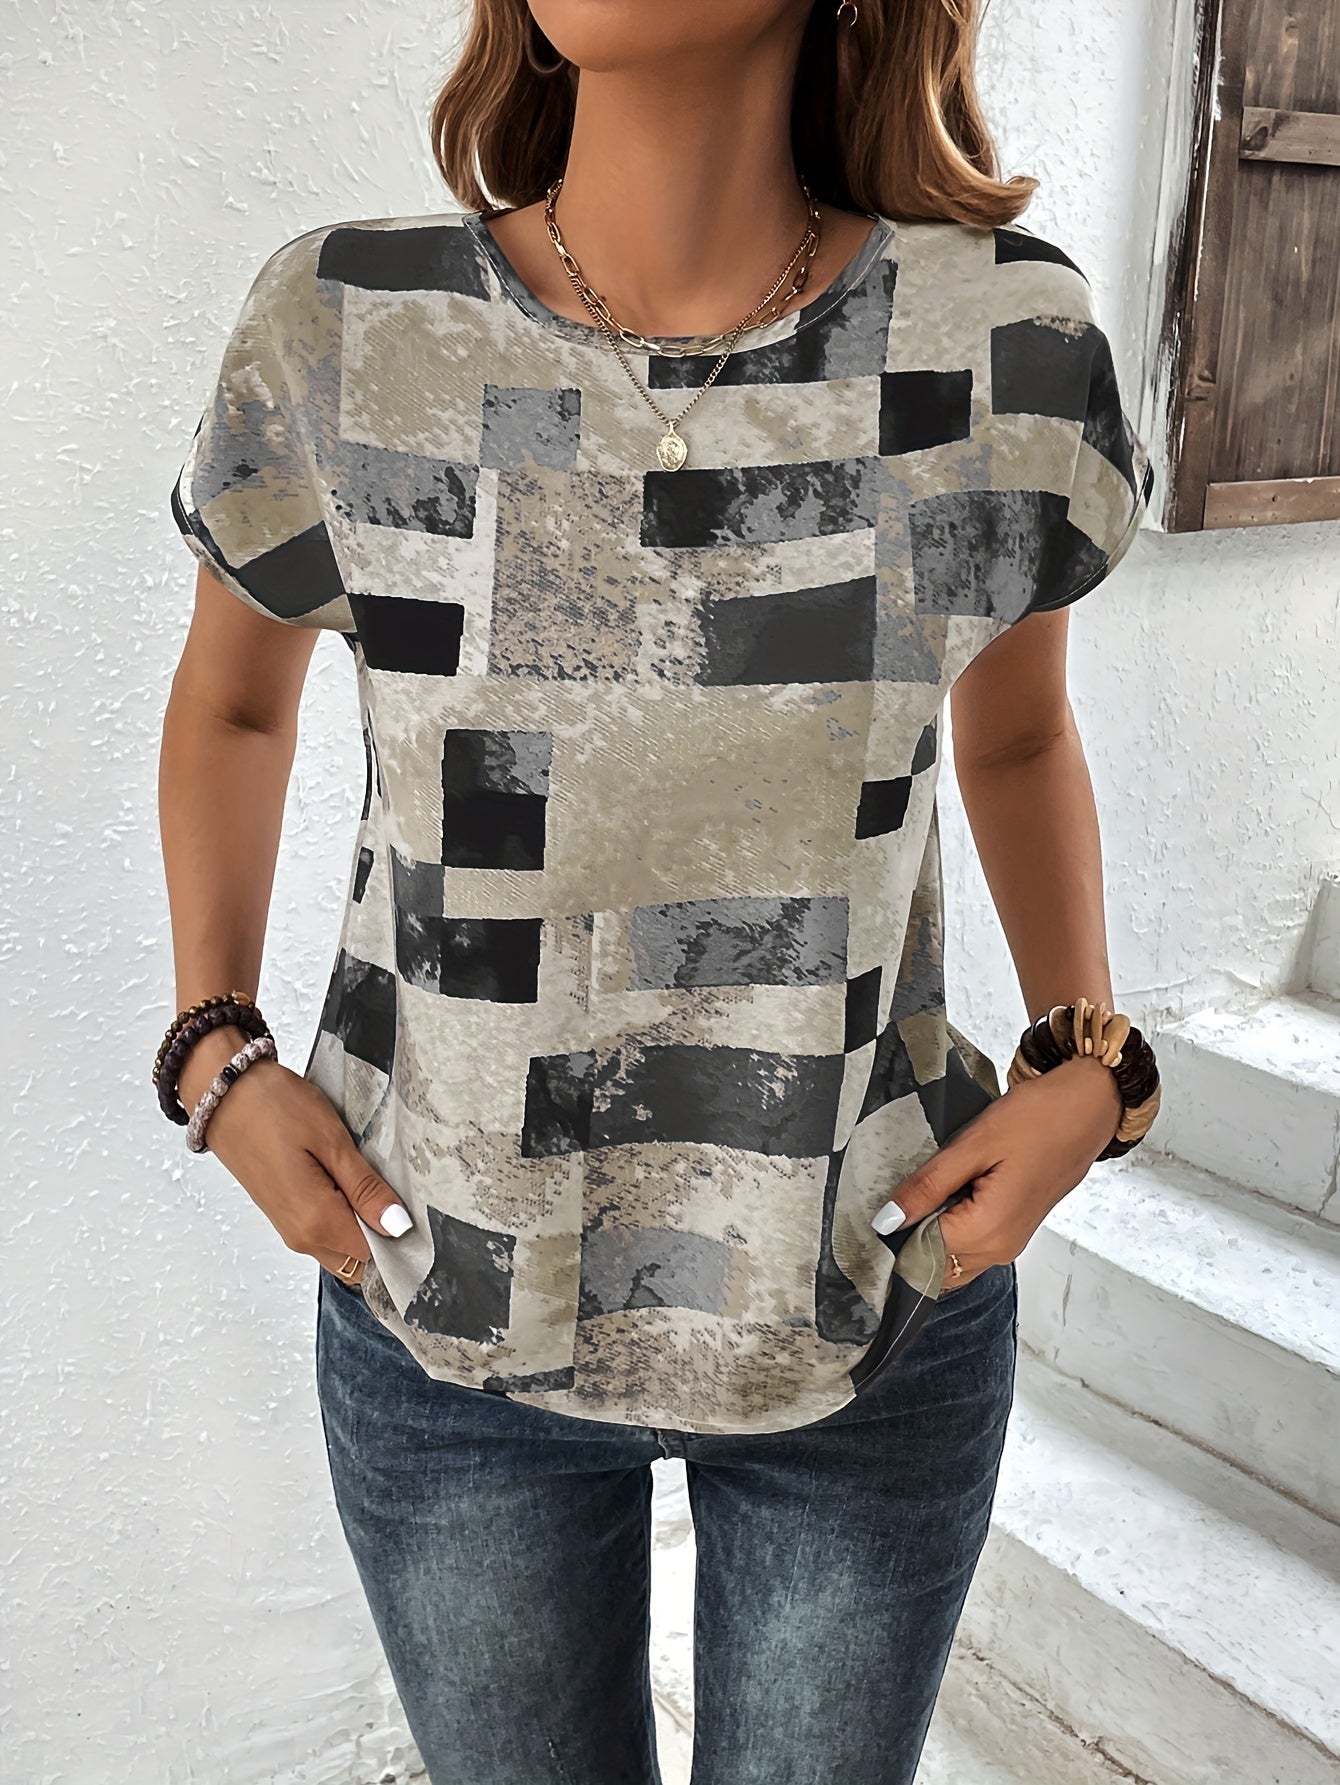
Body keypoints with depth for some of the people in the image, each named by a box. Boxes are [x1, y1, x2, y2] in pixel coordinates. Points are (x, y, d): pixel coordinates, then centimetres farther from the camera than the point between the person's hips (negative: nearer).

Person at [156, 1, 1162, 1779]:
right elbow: (232, 700, 7)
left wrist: (1088, 1063, -6)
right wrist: (217, 1051, -4)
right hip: (447, 1314, 0)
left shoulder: (1007, 336, -11)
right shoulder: (342, 335, -11)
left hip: (880, 1324, 1)